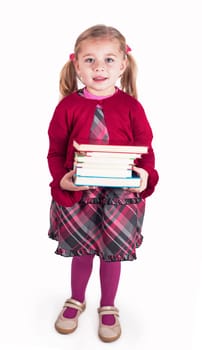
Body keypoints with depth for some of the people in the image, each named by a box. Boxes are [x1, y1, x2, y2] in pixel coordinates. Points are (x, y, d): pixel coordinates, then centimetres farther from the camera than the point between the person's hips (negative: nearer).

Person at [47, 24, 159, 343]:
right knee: (81, 251, 17)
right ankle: (76, 301, 45)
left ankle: (108, 308, 41)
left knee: (112, 253, 15)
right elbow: (55, 151, -2)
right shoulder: (68, 106, -5)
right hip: (77, 195, 1)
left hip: (121, 195, 0)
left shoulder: (131, 107, -6)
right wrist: (61, 179, -19)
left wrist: (145, 176, -22)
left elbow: (146, 150, -3)